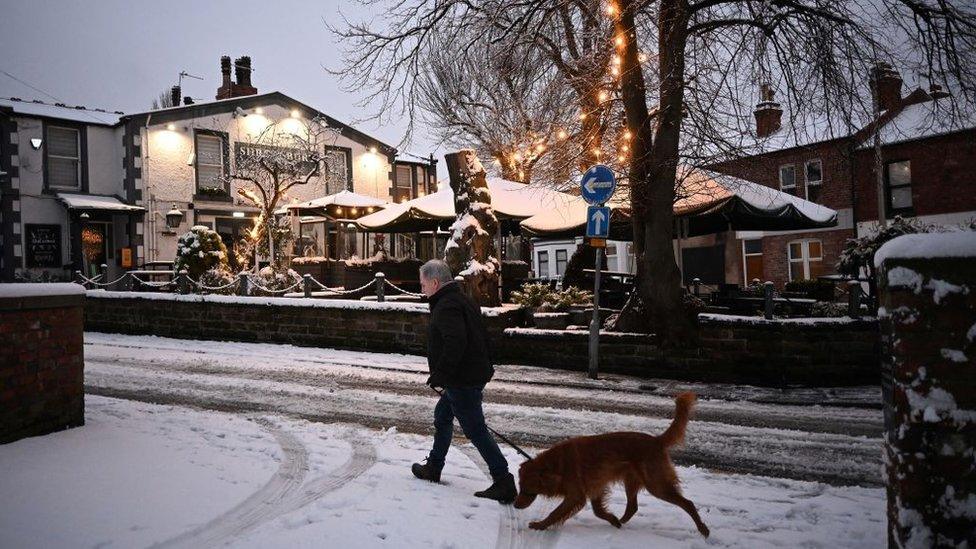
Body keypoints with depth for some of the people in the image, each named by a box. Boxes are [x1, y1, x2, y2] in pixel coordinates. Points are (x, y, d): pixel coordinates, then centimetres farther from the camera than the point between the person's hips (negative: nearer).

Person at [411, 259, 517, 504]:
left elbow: (455, 343, -32)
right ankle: (433, 468, 38)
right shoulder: (462, 300, 15)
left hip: (462, 380, -11)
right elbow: (482, 338, 20)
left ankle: (504, 483, -2)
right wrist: (483, 366, 23)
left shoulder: (446, 306, -19)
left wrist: (439, 376, -25)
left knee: (475, 429, -5)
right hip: (475, 372, 11)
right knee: (442, 416, 24)